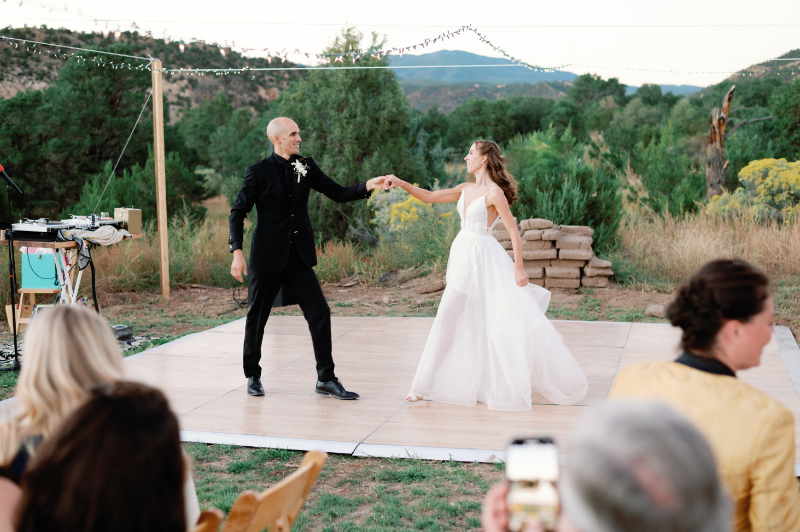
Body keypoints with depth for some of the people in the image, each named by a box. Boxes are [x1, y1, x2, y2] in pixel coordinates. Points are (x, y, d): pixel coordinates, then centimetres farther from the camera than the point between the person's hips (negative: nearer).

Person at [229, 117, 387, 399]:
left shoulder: (306, 166, 5)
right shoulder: (258, 172, -6)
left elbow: (337, 193, 5)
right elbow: (238, 212, -5)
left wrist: (367, 186, -12)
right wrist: (237, 251, -14)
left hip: (299, 256, 3)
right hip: (268, 257, -3)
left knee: (320, 313, -2)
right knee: (257, 316, 7)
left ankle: (326, 379, 7)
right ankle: (252, 375, 27)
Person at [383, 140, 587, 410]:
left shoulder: (494, 193, -12)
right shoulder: (466, 189, 11)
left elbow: (514, 232, -13)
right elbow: (429, 197, 13)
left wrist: (519, 269, -16)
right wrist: (401, 183, 2)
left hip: (484, 258, -8)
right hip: (463, 256, 8)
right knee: (449, 319, 13)